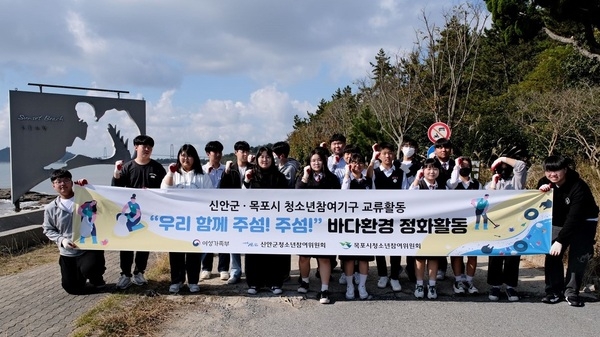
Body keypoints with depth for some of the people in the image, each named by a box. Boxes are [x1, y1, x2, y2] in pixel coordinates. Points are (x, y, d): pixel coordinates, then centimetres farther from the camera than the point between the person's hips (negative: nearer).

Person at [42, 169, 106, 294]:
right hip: (68, 253, 3)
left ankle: (96, 278, 5)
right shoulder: (50, 208, 0)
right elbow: (48, 230, 7)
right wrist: (61, 240, -11)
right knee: (72, 288, 10)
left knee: (88, 269, -33)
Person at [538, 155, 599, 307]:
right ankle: (554, 291, 0)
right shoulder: (544, 183, -14)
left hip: (583, 222, -4)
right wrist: (541, 193, -28)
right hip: (559, 222, 4)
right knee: (552, 253, -6)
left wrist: (560, 240, -37)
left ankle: (571, 292, -3)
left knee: (578, 256, -13)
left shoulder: (578, 187, -30)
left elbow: (574, 218, -33)